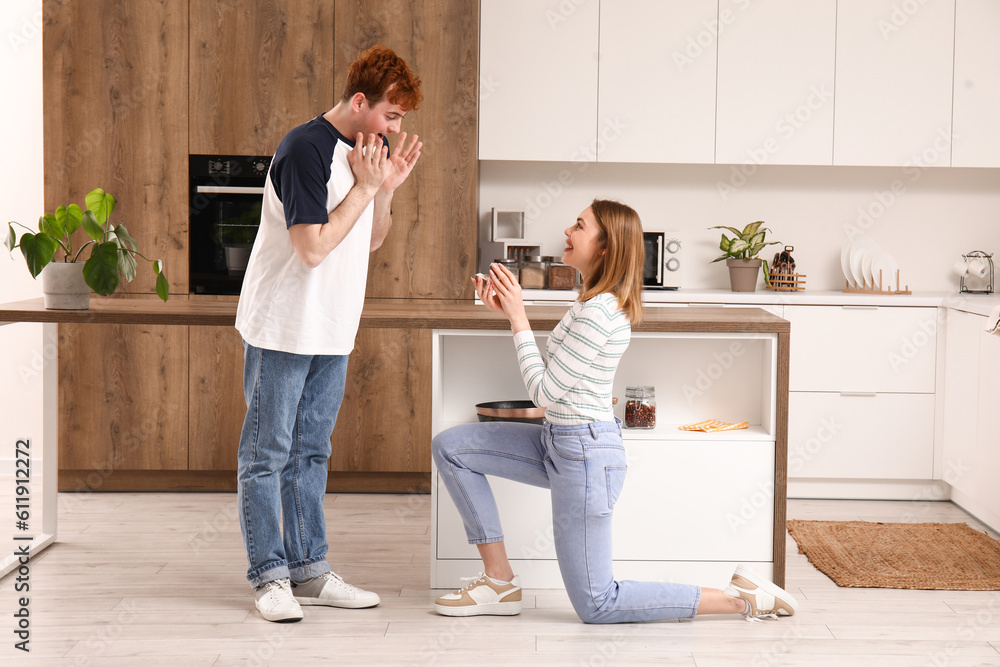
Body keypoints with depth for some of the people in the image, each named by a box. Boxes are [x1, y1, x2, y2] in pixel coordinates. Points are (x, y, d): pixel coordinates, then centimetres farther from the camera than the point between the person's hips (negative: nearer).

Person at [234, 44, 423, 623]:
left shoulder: (364, 153, 8)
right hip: (282, 330, -8)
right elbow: (314, 247, -23)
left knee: (310, 452, 13)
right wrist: (366, 188, -17)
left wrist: (387, 189, -1)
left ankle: (310, 571, 19)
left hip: (332, 331, 8)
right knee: (267, 454, 1)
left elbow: (371, 242, 15)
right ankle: (270, 576, 7)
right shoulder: (305, 150, -18)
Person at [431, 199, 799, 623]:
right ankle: (499, 580, 9)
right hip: (558, 442, 10)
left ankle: (740, 599, 3)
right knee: (449, 447, 7)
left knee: (596, 606, -1)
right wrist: (510, 313, 9)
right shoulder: (599, 302, 8)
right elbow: (554, 376, 13)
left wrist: (519, 319, -14)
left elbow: (544, 392, -19)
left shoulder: (598, 310, -22)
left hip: (582, 454, -10)